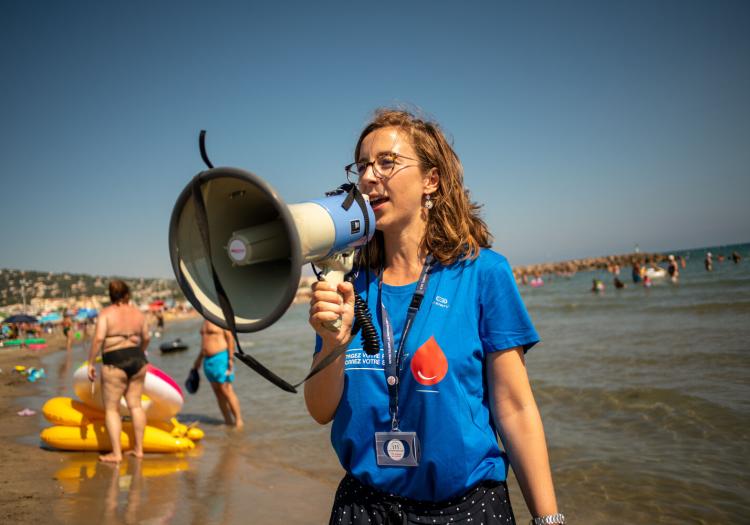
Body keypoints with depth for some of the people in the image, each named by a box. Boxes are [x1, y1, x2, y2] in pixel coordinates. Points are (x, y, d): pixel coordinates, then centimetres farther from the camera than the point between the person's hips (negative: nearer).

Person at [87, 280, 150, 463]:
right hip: (137, 360, 5)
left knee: (111, 408, 4)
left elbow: (98, 338, -18)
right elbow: (146, 338, 16)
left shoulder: (106, 313, -8)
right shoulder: (138, 313, 7)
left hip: (115, 363, -5)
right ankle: (138, 448, 18)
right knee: (135, 404, 13)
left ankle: (116, 453, 2)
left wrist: (91, 363, -11)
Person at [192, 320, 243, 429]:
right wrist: (199, 359, 25)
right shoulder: (205, 321, 16)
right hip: (208, 360, 9)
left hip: (221, 358, -9)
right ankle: (228, 421, 15)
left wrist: (231, 359, -20)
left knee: (226, 390, -9)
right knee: (218, 392, 9)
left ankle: (239, 421, -2)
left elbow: (230, 338, -15)